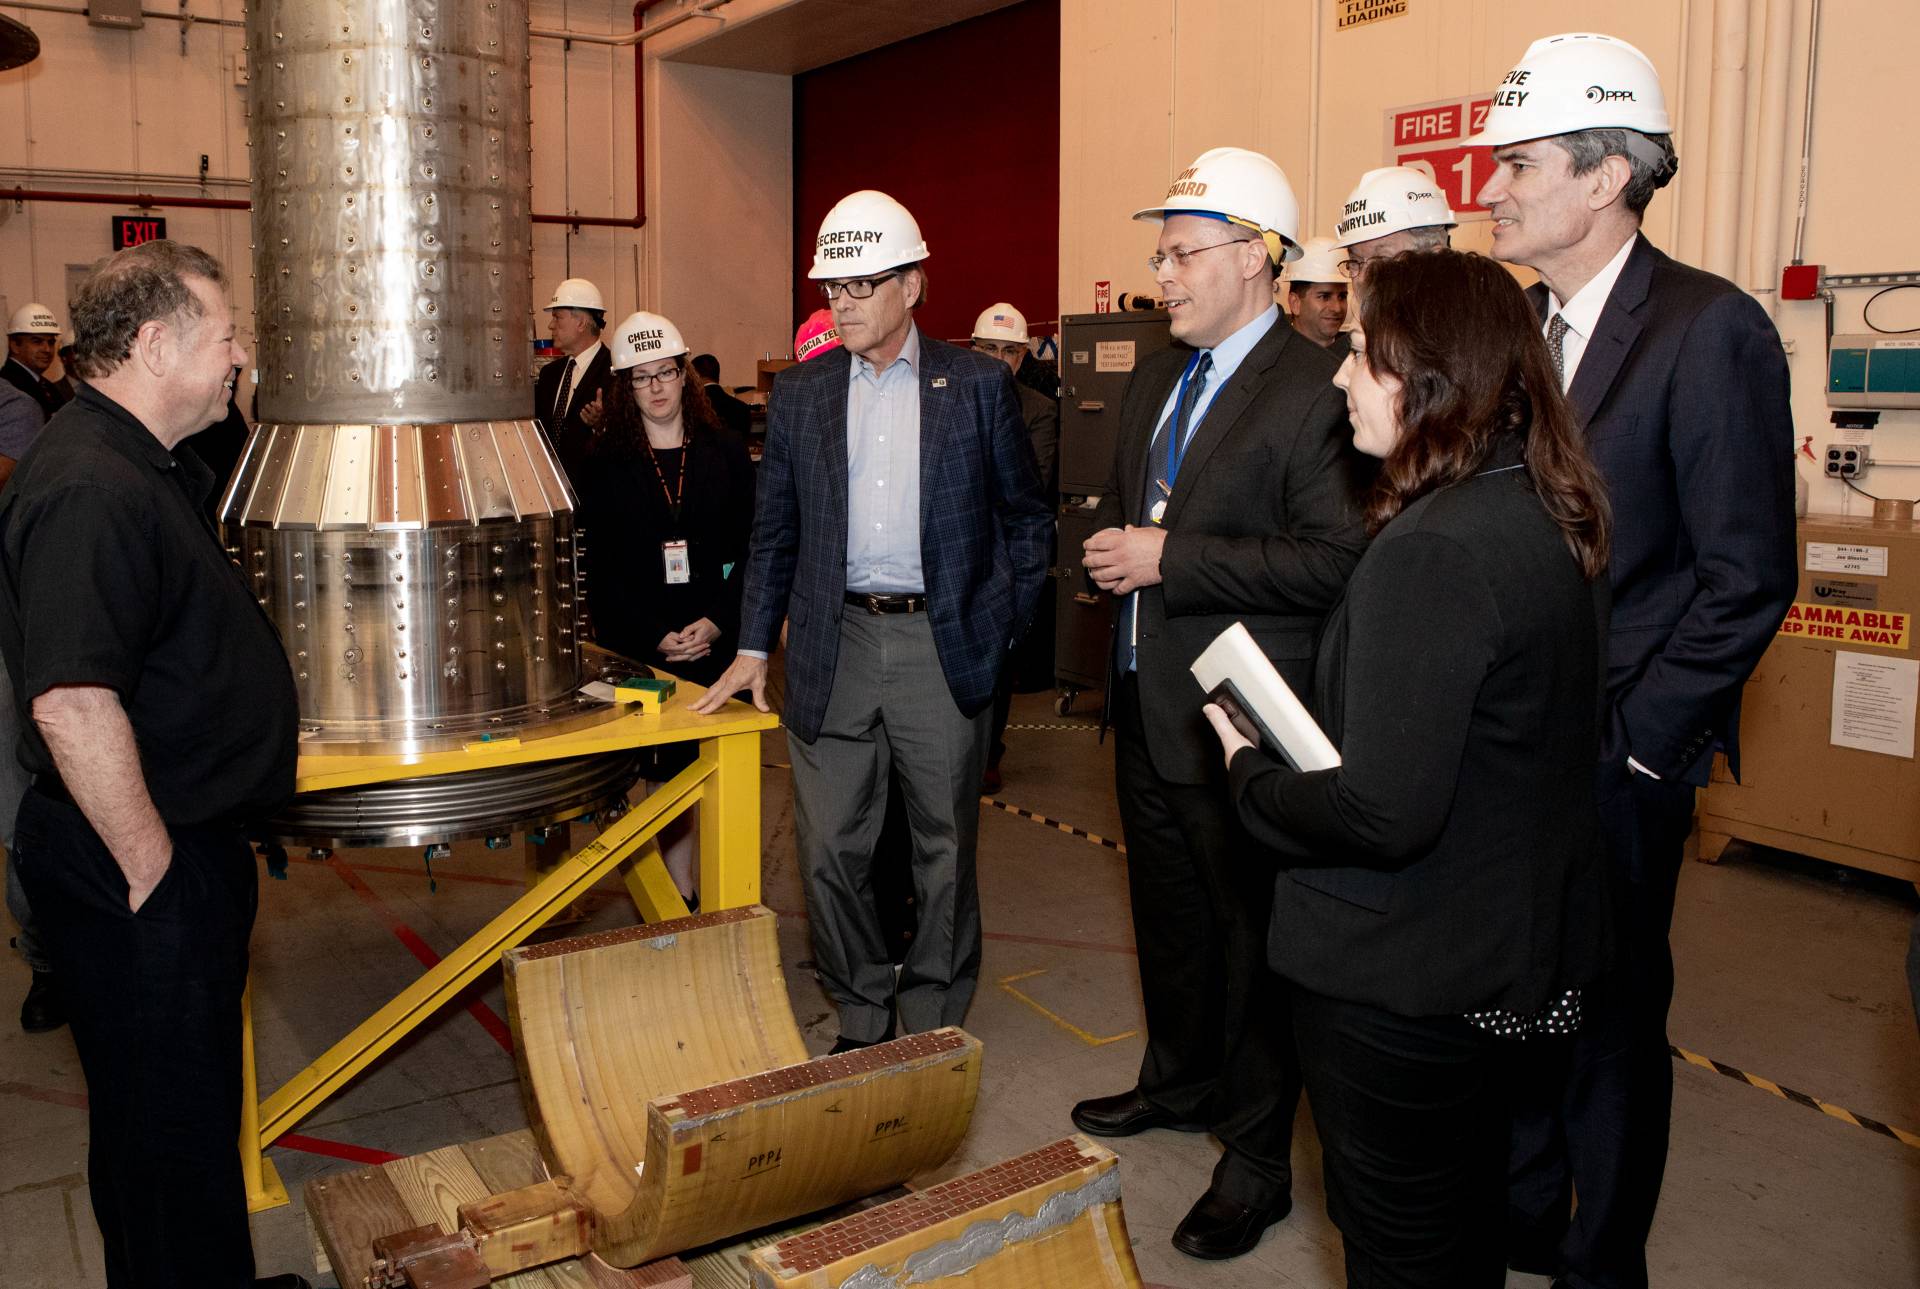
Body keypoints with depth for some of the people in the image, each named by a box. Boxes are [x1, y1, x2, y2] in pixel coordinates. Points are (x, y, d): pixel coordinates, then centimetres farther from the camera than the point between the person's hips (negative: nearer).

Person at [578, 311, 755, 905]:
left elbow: (749, 548, 2)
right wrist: (654, 635, -11)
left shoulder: (726, 451, 6)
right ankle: (680, 898, 14)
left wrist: (716, 623, -11)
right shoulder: (603, 462, 4)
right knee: (666, 775, 3)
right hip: (641, 647, 0)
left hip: (720, 639, 1)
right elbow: (601, 566, 0)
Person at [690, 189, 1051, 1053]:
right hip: (835, 648, 2)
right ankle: (861, 1017, 25)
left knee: (945, 847, 8)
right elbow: (774, 530, 11)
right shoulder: (799, 394, 8)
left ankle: (932, 1024, 25)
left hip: (944, 646, -2)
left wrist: (1008, 624, 0)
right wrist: (753, 646, 6)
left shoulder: (978, 385, 1)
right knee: (828, 849, 6)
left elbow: (1026, 515, 7)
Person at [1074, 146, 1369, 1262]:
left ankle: (1258, 1158, 22)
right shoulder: (1156, 380, 11)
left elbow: (1335, 557, -25)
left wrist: (1169, 561, -23)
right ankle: (1180, 1080, 44)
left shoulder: (1315, 390, -17)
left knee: (1252, 929, 5)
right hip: (1147, 704, 9)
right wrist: (1119, 552, 3)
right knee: (1169, 909, 23)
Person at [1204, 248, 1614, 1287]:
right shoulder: (1551, 515, 2)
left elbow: (1383, 812, -31)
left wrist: (1252, 774, -12)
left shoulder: (1431, 551, -28)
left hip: (1398, 979, -9)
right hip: (1512, 949, 9)